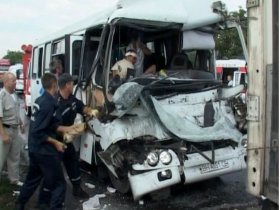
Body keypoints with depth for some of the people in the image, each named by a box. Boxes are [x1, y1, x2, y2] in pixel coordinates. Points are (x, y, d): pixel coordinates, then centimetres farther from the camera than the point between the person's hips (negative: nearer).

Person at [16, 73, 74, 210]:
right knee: (59, 184, -1)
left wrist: (66, 129, 4)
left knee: (32, 178, 26)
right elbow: (38, 132, -25)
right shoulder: (49, 103, -22)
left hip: (35, 149, 10)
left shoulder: (40, 100, 6)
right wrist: (55, 142, -17)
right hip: (44, 150, -10)